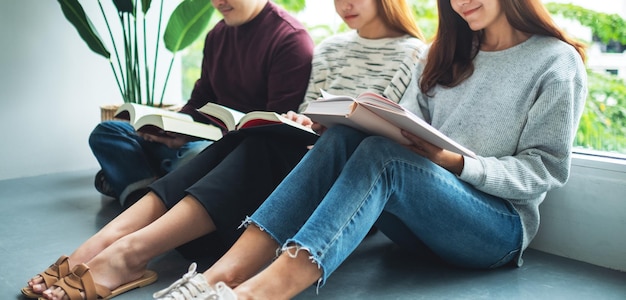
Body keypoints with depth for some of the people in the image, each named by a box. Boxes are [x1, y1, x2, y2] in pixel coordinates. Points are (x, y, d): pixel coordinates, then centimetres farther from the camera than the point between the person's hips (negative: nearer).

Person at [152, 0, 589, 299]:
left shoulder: (558, 62, 0)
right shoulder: (447, 56, 18)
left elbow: (546, 168, -6)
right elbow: (406, 130, 9)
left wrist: (457, 164, -19)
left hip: (499, 228, -4)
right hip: (420, 217, 5)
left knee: (380, 155, -33)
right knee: (345, 138, -24)